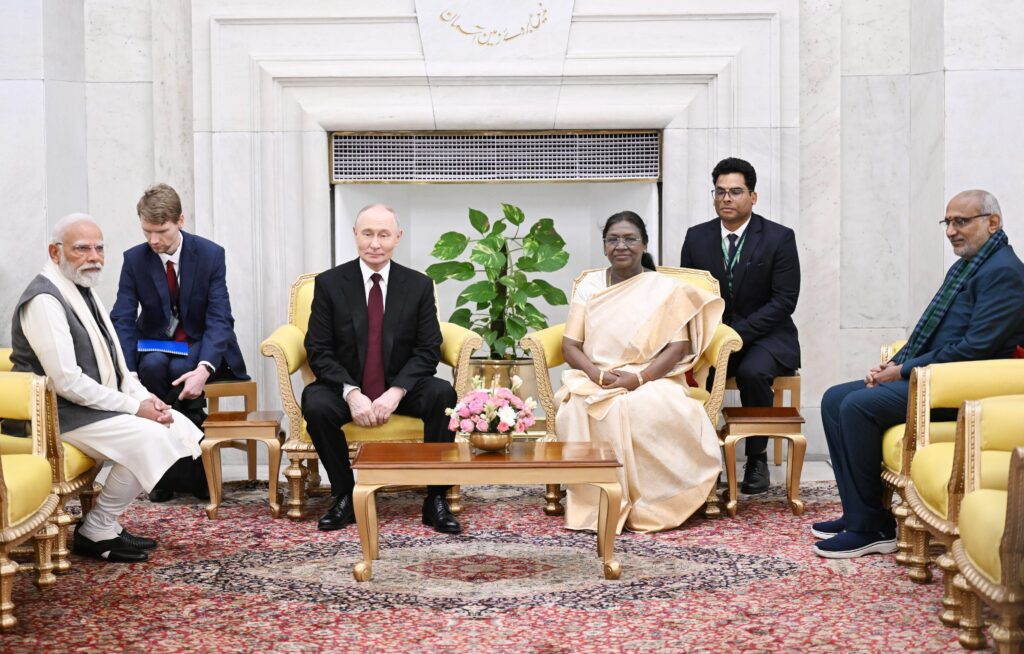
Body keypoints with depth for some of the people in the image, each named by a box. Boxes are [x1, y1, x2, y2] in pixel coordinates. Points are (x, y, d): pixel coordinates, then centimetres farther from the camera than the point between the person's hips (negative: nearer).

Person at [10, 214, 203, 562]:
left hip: (102, 403, 10)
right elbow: (67, 382, -24)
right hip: (62, 415, -10)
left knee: (180, 427, 0)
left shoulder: (83, 289, 12)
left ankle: (106, 524, 5)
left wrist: (145, 397, -2)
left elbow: (113, 361, 15)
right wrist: (134, 407, -19)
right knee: (149, 439, -24)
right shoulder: (44, 300, -18)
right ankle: (95, 532, -5)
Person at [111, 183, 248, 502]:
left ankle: (195, 469, -17)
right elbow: (122, 321, -11)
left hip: (200, 346, -2)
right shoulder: (134, 259, -5)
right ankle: (166, 468, -21)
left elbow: (219, 319, -17)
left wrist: (204, 369, -36)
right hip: (156, 345, 2)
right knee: (152, 365, -33)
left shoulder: (211, 254, -11)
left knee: (179, 369, -35)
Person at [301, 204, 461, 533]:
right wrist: (352, 393, -21)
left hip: (401, 389, 1)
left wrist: (395, 393, -20)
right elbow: (318, 350, -5)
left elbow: (428, 351, -3)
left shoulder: (419, 285, 1)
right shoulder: (329, 283, -1)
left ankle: (436, 499, -16)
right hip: (346, 388, 0)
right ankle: (344, 496, -10)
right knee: (315, 404, -32)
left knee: (443, 394, -29)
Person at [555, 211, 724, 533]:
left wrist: (638, 379, -19)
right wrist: (598, 375, -15)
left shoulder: (666, 288, 5)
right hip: (594, 382, 2)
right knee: (576, 410, -33)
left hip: (651, 382, -2)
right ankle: (595, 504, -22)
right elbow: (570, 345, 6)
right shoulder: (589, 286, 12)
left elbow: (677, 348, -3)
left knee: (648, 411, -37)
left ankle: (648, 505, -21)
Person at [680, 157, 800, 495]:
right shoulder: (697, 237, 6)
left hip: (764, 337, -3)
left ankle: (757, 459, -14)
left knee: (753, 372, -35)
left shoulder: (779, 238, -5)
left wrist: (736, 334, -21)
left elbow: (784, 300, -11)